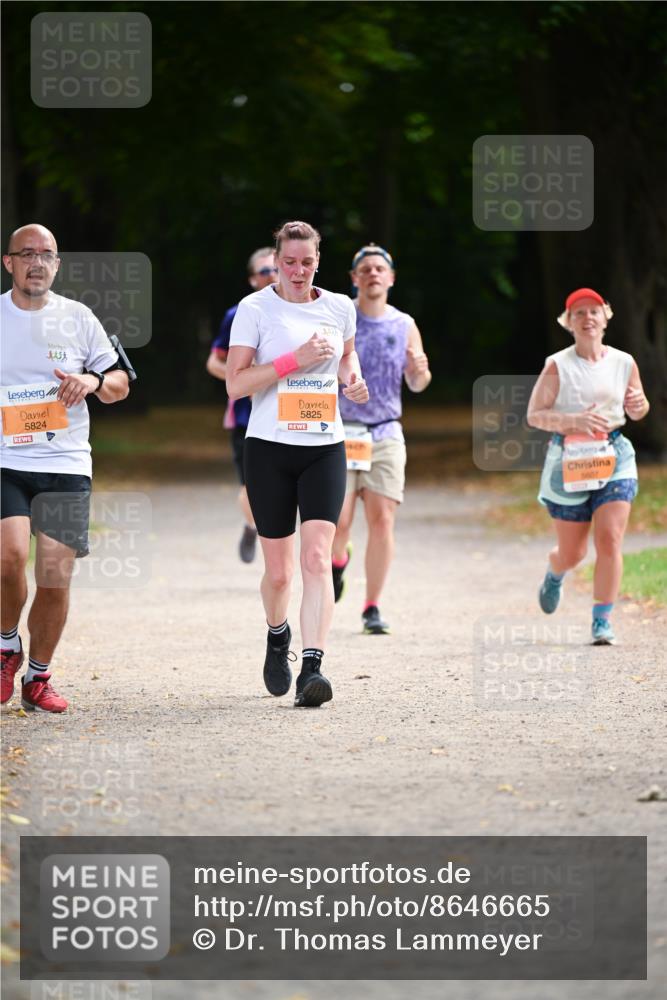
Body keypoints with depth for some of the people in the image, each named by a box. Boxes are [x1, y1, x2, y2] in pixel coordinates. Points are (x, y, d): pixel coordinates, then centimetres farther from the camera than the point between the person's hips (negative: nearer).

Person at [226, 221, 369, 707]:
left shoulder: (340, 307, 7)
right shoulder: (255, 309, -4)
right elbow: (236, 382, -10)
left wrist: (352, 377, 4)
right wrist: (296, 359, -19)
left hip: (325, 449, 2)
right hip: (270, 448, -2)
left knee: (317, 558, -15)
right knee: (278, 570, 5)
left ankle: (313, 666, -20)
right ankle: (278, 637, 37)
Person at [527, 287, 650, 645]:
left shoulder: (624, 363, 3)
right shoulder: (557, 366, -7)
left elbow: (636, 412, 16)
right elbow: (534, 415, -7)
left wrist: (638, 404, -8)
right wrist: (573, 420, -23)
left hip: (614, 458, 1)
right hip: (569, 461, -1)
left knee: (609, 540, -15)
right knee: (571, 553, 10)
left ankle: (602, 621, -7)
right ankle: (554, 575, 47)